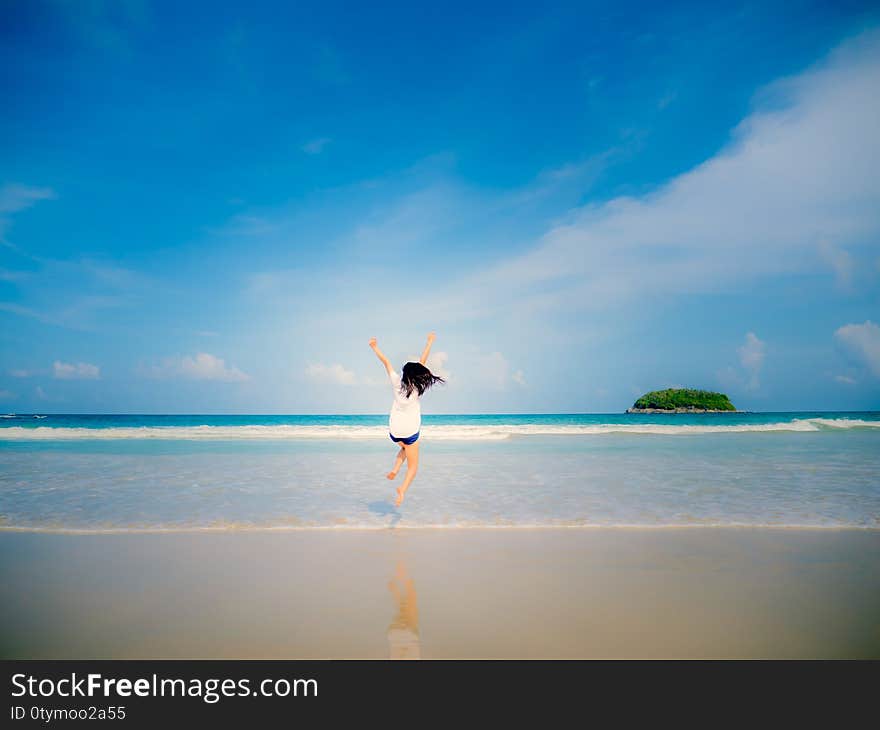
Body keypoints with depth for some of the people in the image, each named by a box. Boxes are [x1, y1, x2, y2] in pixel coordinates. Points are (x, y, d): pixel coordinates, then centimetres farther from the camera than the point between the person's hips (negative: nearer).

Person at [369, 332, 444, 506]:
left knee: (405, 447, 36)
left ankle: (395, 469, 13)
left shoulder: (397, 383, -7)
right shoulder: (416, 387, -11)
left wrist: (374, 347, 7)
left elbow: (386, 362, -1)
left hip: (394, 431, 4)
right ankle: (402, 491, -14)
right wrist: (430, 342, -2)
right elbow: (422, 361, -7)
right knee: (413, 466, 8)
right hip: (410, 431, -4)